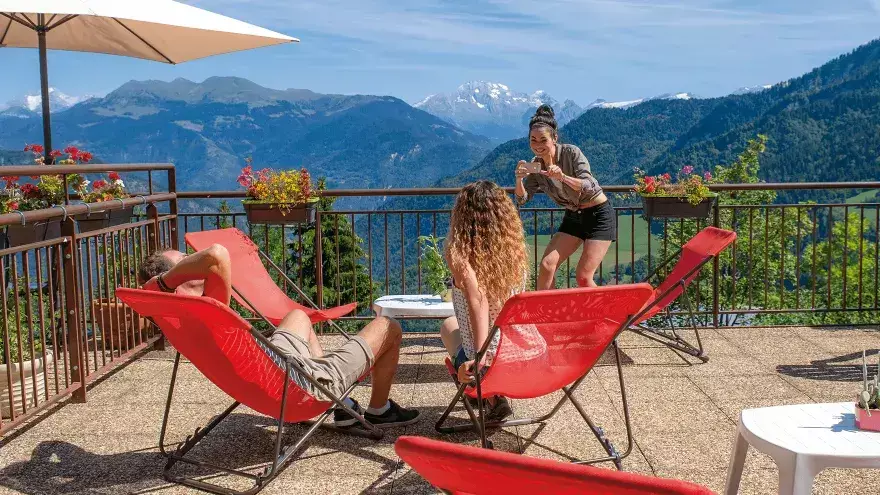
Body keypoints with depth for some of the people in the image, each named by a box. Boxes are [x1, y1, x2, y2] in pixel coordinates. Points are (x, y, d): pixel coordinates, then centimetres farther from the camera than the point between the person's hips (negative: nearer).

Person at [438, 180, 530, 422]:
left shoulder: (460, 255, -18)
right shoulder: (515, 250, -6)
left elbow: (477, 301, -32)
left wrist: (480, 355, -34)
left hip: (481, 364, -4)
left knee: (448, 326, 33)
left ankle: (491, 399, 17)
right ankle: (495, 395, 25)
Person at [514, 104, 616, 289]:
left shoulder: (571, 152, -19)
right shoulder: (535, 165, -4)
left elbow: (588, 186, -27)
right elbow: (522, 199, -6)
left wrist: (563, 177, -44)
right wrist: (519, 179, -27)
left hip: (598, 214, -5)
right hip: (573, 217, 6)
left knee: (584, 277, -13)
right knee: (547, 264, -10)